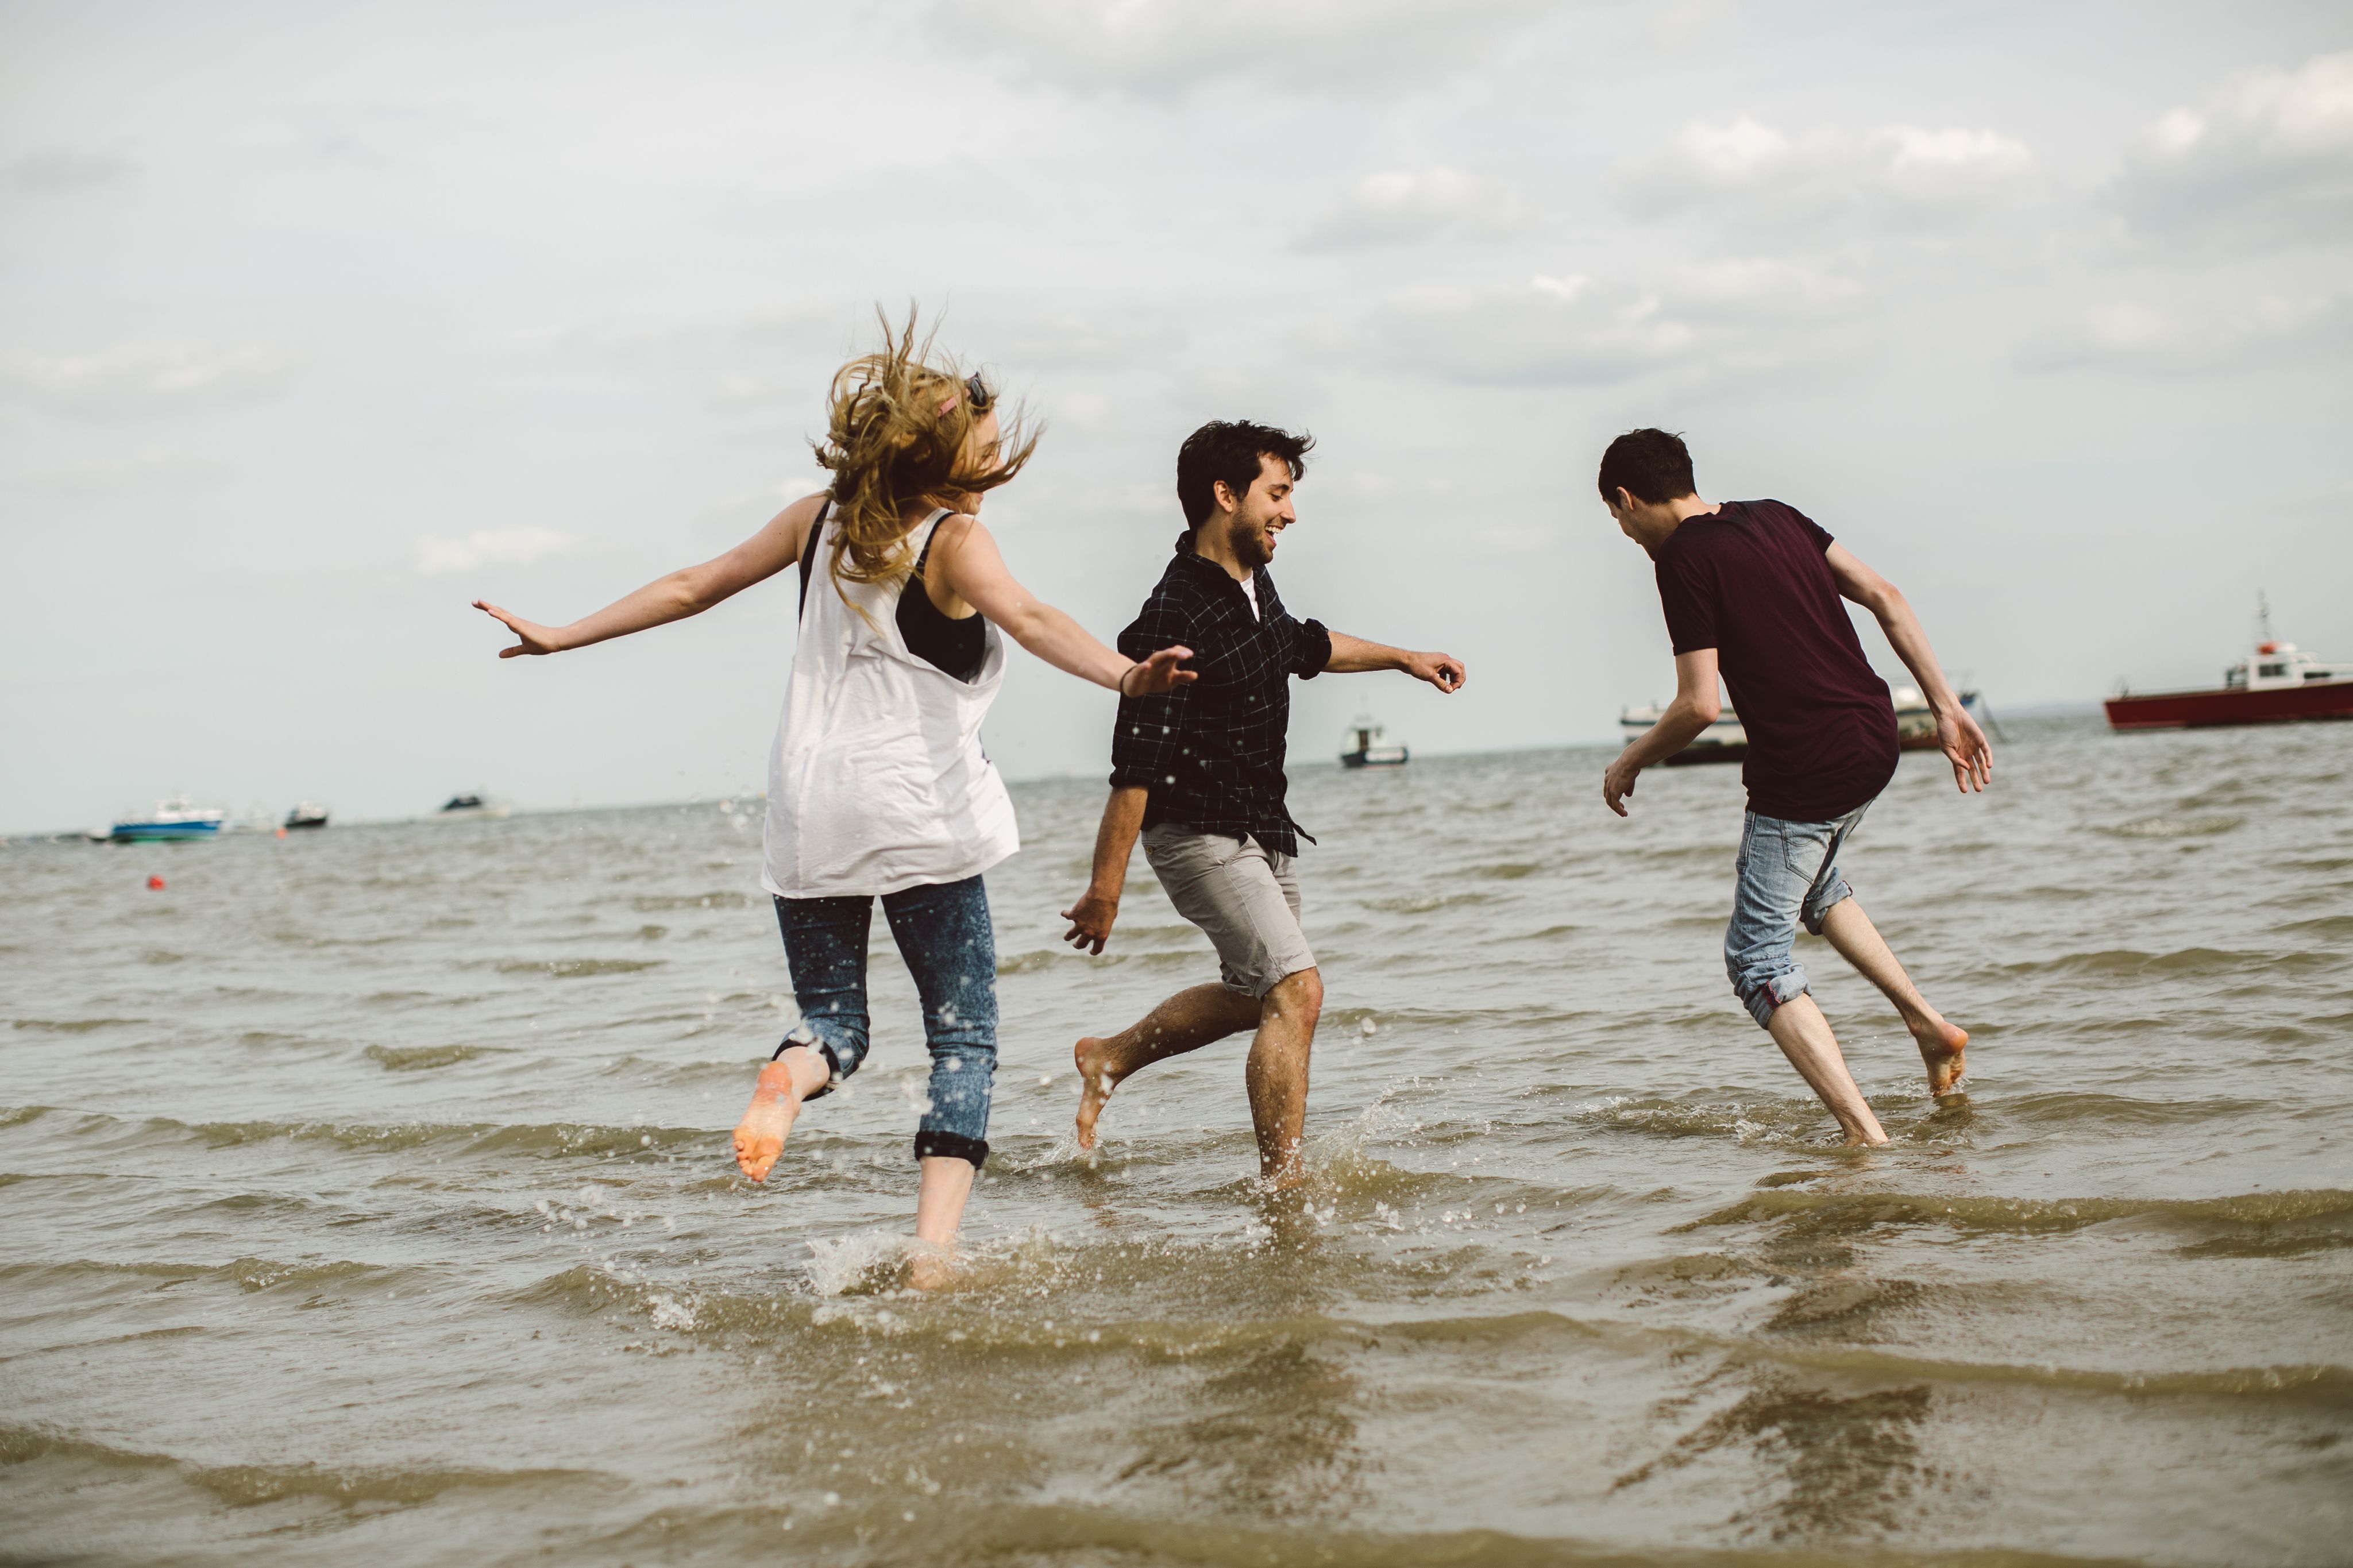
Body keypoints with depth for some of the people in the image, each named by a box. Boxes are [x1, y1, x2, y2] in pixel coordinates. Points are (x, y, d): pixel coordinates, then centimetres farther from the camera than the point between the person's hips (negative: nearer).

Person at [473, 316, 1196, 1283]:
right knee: (964, 1033, 4)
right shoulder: (955, 540, -7)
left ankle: (791, 1079, -20)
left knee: (833, 1024, 18)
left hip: (811, 815, 5)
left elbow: (691, 589, 14)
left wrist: (560, 637, 24)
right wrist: (1124, 676, -42)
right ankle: (933, 1252, -12)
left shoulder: (821, 519, 9)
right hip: (918, 815, -5)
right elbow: (1027, 620, -27)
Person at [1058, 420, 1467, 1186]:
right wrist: (1105, 888, -24)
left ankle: (1110, 1055, 38)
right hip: (1198, 832, -10)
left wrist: (1402, 657, 33)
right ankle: (1286, 1182, -11)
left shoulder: (1252, 580, 4)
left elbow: (1302, 644, 28)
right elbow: (1135, 769, -25)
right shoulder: (1175, 619, -24)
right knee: (1295, 991, -16)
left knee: (1256, 994, 21)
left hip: (1264, 828, 10)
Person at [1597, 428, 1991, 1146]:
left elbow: (1699, 705, -14)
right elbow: (1884, 596, 9)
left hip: (1805, 768, -8)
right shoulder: (1775, 516, 13)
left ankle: (1866, 1136, -8)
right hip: (1874, 741, 9)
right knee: (1809, 879, 35)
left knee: (1758, 957, 3)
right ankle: (1928, 1021, 25)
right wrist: (1946, 708, 9)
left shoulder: (1683, 559, -10)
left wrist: (1630, 761, 4)